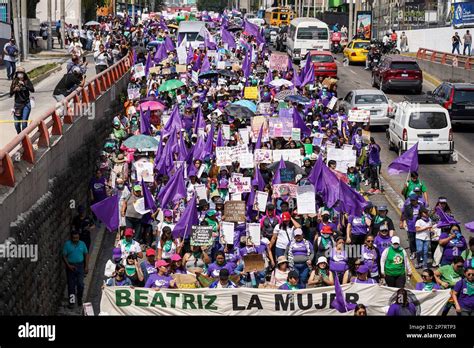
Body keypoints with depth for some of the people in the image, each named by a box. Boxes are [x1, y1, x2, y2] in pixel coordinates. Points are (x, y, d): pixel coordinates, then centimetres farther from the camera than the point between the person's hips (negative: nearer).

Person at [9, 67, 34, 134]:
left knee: (24, 123, -10)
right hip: (17, 104, 2)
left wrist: (24, 85, -28)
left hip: (26, 104, -2)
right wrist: (14, 90, -19)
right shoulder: (14, 82, 1)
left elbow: (32, 90, -18)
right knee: (17, 124, 5)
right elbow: (11, 94, 1)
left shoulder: (27, 81, -4)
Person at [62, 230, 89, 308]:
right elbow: (64, 256, -3)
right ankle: (71, 302, 9)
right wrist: (69, 265, -14)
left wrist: (86, 266, 3)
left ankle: (79, 299, 18)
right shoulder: (67, 244, -4)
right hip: (70, 266, -1)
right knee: (71, 284, 2)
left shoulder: (82, 244, 4)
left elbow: (86, 254, 9)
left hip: (80, 266, 1)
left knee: (80, 284, -2)